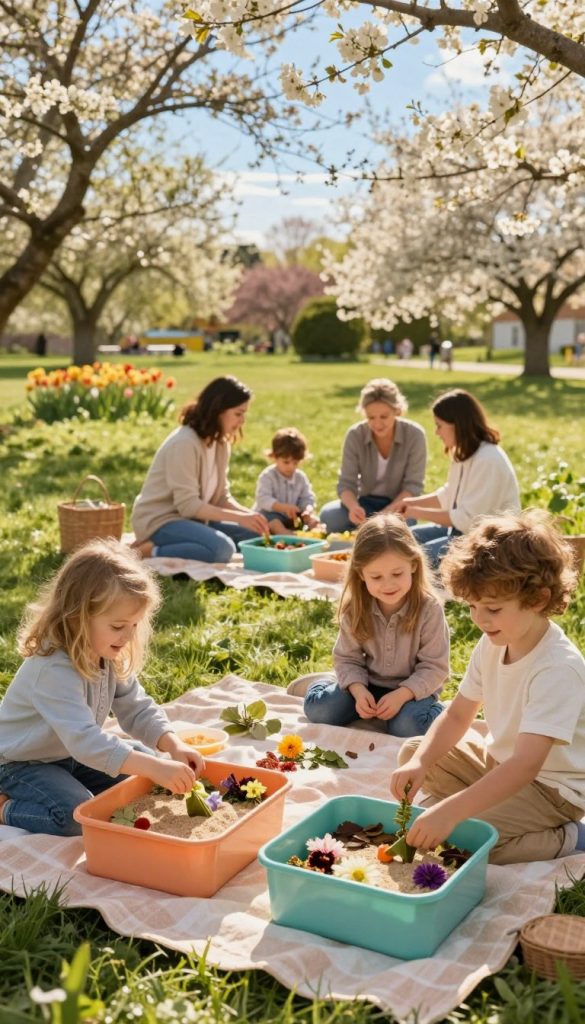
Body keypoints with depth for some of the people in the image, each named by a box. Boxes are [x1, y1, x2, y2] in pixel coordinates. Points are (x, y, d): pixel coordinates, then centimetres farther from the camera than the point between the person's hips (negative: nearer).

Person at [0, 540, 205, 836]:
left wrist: (173, 746, -21)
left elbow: (137, 709, -3)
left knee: (146, 759, 7)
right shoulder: (53, 669, -35)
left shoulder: (111, 656, -7)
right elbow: (84, 741, -43)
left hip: (73, 755, 9)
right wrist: (155, 769, -48)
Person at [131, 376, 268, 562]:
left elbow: (221, 497, 7)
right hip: (160, 520, -9)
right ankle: (147, 552, -16)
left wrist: (248, 513, -12)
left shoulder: (221, 443, 5)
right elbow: (187, 505, -24)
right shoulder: (184, 443, -22)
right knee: (222, 548, -31)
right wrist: (239, 517, -26)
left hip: (192, 518, 9)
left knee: (255, 536, 1)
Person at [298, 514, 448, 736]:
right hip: (368, 684, 3)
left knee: (407, 727, -33)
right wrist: (358, 690, -25)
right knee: (319, 709, -19)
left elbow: (435, 667, -16)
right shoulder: (355, 609, -12)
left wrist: (401, 695, -30)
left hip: (414, 689, -2)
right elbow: (347, 659, -5)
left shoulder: (429, 609, -21)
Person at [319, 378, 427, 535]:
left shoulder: (414, 435, -15)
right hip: (367, 502, 2)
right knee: (328, 515, -26)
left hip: (400, 504, -1)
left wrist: (386, 513, -31)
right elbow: (346, 483, -11)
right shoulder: (355, 435, -11)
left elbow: (413, 486, -15)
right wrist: (353, 507, -34)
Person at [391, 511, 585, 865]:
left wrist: (452, 811, -45)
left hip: (550, 788, -8)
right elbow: (458, 715, 1)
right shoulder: (492, 645, -6)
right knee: (412, 751, 8)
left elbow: (526, 765, -38)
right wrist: (420, 762, -17)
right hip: (499, 761, 8)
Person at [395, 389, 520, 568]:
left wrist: (419, 512, -18)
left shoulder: (488, 460, -24)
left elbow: (468, 519, -25)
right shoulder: (464, 453, 5)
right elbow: (448, 496, 19)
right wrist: (413, 502, 6)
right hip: (463, 528, 10)